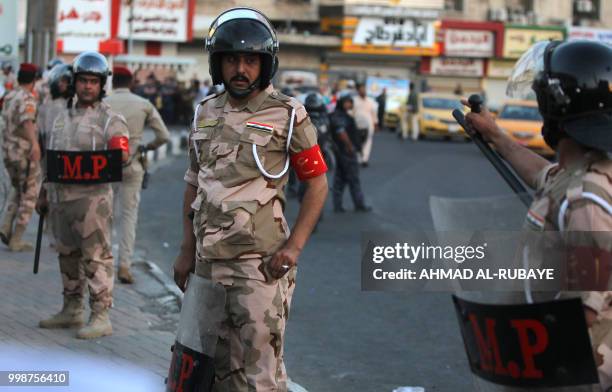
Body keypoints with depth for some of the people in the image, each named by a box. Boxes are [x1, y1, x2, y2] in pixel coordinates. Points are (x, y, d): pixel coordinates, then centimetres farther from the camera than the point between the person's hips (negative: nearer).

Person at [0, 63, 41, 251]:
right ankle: (16, 240, 4)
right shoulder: (27, 98, -15)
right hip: (25, 152, -7)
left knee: (17, 190, 24)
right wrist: (34, 143, -47)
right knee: (28, 196, 4)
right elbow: (27, 121, -33)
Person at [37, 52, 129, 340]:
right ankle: (72, 310, 25)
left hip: (92, 197, -7)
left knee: (96, 256, -6)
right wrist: (44, 194, 21)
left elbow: (121, 151, -16)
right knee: (67, 255, 14)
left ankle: (100, 316, -3)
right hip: (60, 197, 7)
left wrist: (119, 157, -38)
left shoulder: (110, 119, -3)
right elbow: (51, 159, 21)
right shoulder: (63, 117, 17)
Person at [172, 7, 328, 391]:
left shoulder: (287, 115, -6)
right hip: (209, 260, 6)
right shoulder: (206, 113, 10)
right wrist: (187, 250, 15)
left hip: (260, 263, -5)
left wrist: (294, 245, -13)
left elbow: (318, 184, -3)